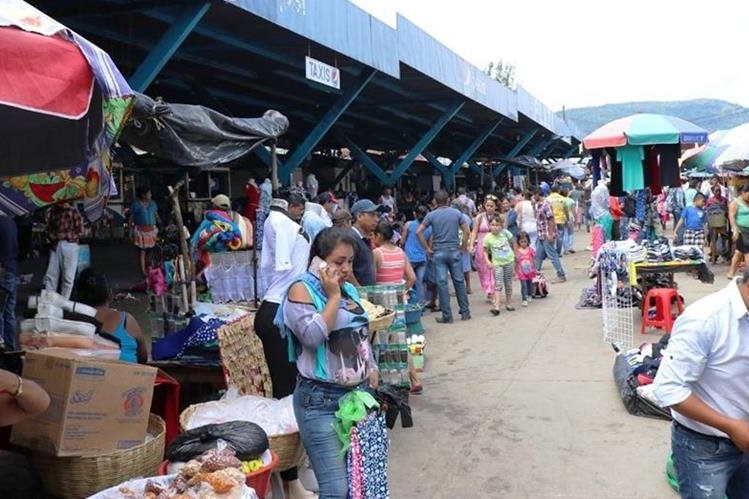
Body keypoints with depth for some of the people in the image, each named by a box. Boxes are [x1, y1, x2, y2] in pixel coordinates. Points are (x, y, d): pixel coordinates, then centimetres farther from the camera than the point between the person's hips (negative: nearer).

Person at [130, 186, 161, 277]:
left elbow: (156, 216, 17)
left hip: (152, 230, 4)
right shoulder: (136, 204, -1)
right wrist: (131, 231, -2)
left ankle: (150, 270, 12)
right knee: (142, 252, -4)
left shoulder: (152, 203, 11)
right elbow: (131, 219, 2)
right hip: (141, 231, -4)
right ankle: (143, 271, 2)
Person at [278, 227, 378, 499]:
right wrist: (333, 296, -15)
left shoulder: (349, 289, 13)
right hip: (322, 400, -7)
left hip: (359, 394, 7)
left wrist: (372, 370, 12)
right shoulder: (301, 290, -9)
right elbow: (313, 336, -23)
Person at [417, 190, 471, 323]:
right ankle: (465, 312, 16)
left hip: (439, 252, -1)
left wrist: (427, 248, 0)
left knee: (442, 283, 1)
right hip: (454, 251, 1)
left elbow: (419, 232, -7)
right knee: (459, 282, 10)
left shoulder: (431, 215, -1)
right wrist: (462, 247, 8)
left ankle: (447, 316, 3)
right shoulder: (457, 213, 2)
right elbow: (466, 231, 0)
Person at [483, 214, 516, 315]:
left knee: (508, 283, 12)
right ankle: (496, 306, -15)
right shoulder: (488, 238, -9)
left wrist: (515, 255, 13)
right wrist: (488, 261, -14)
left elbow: (513, 242, 8)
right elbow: (485, 251, 0)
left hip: (509, 261, 2)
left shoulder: (505, 233, -7)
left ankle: (509, 303, 26)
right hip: (497, 263, -2)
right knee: (498, 284, -11)